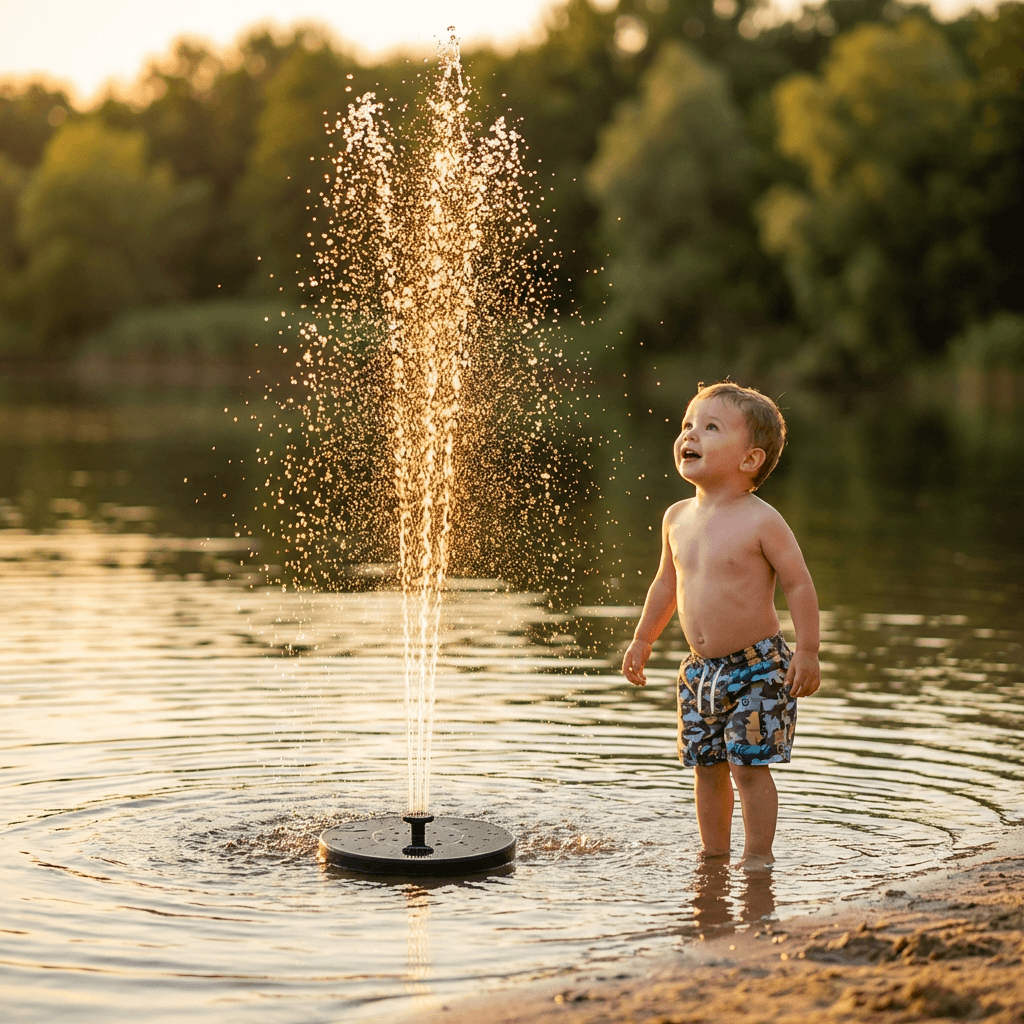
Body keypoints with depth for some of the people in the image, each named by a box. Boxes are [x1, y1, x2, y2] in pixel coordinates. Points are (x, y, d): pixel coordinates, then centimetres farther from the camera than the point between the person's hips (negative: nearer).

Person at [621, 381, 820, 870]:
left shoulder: (761, 521, -15)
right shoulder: (678, 518, 3)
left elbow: (799, 584, -13)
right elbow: (668, 583, 17)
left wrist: (807, 653, -16)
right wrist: (642, 640, 19)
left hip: (756, 666, -6)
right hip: (701, 668, 6)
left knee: (749, 764, -4)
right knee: (706, 765, 12)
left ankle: (758, 856, 10)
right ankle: (713, 853, 25)